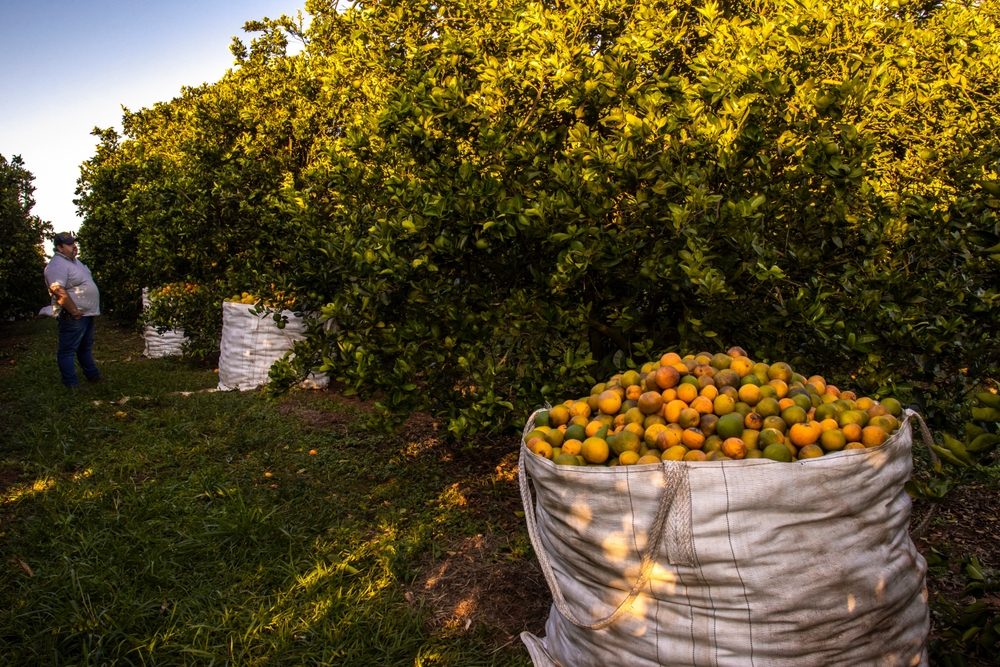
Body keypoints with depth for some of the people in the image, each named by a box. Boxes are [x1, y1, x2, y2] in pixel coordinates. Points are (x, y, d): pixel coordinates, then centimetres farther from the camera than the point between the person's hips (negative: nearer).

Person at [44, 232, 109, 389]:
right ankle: (71, 383, 3)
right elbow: (58, 291, -28)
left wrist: (91, 310, 19)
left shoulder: (74, 261, 15)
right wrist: (74, 311, -25)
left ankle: (92, 375, 32)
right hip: (73, 316, -11)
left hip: (87, 313, 11)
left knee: (86, 347, 21)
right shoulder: (57, 265, -18)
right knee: (68, 350, -1)